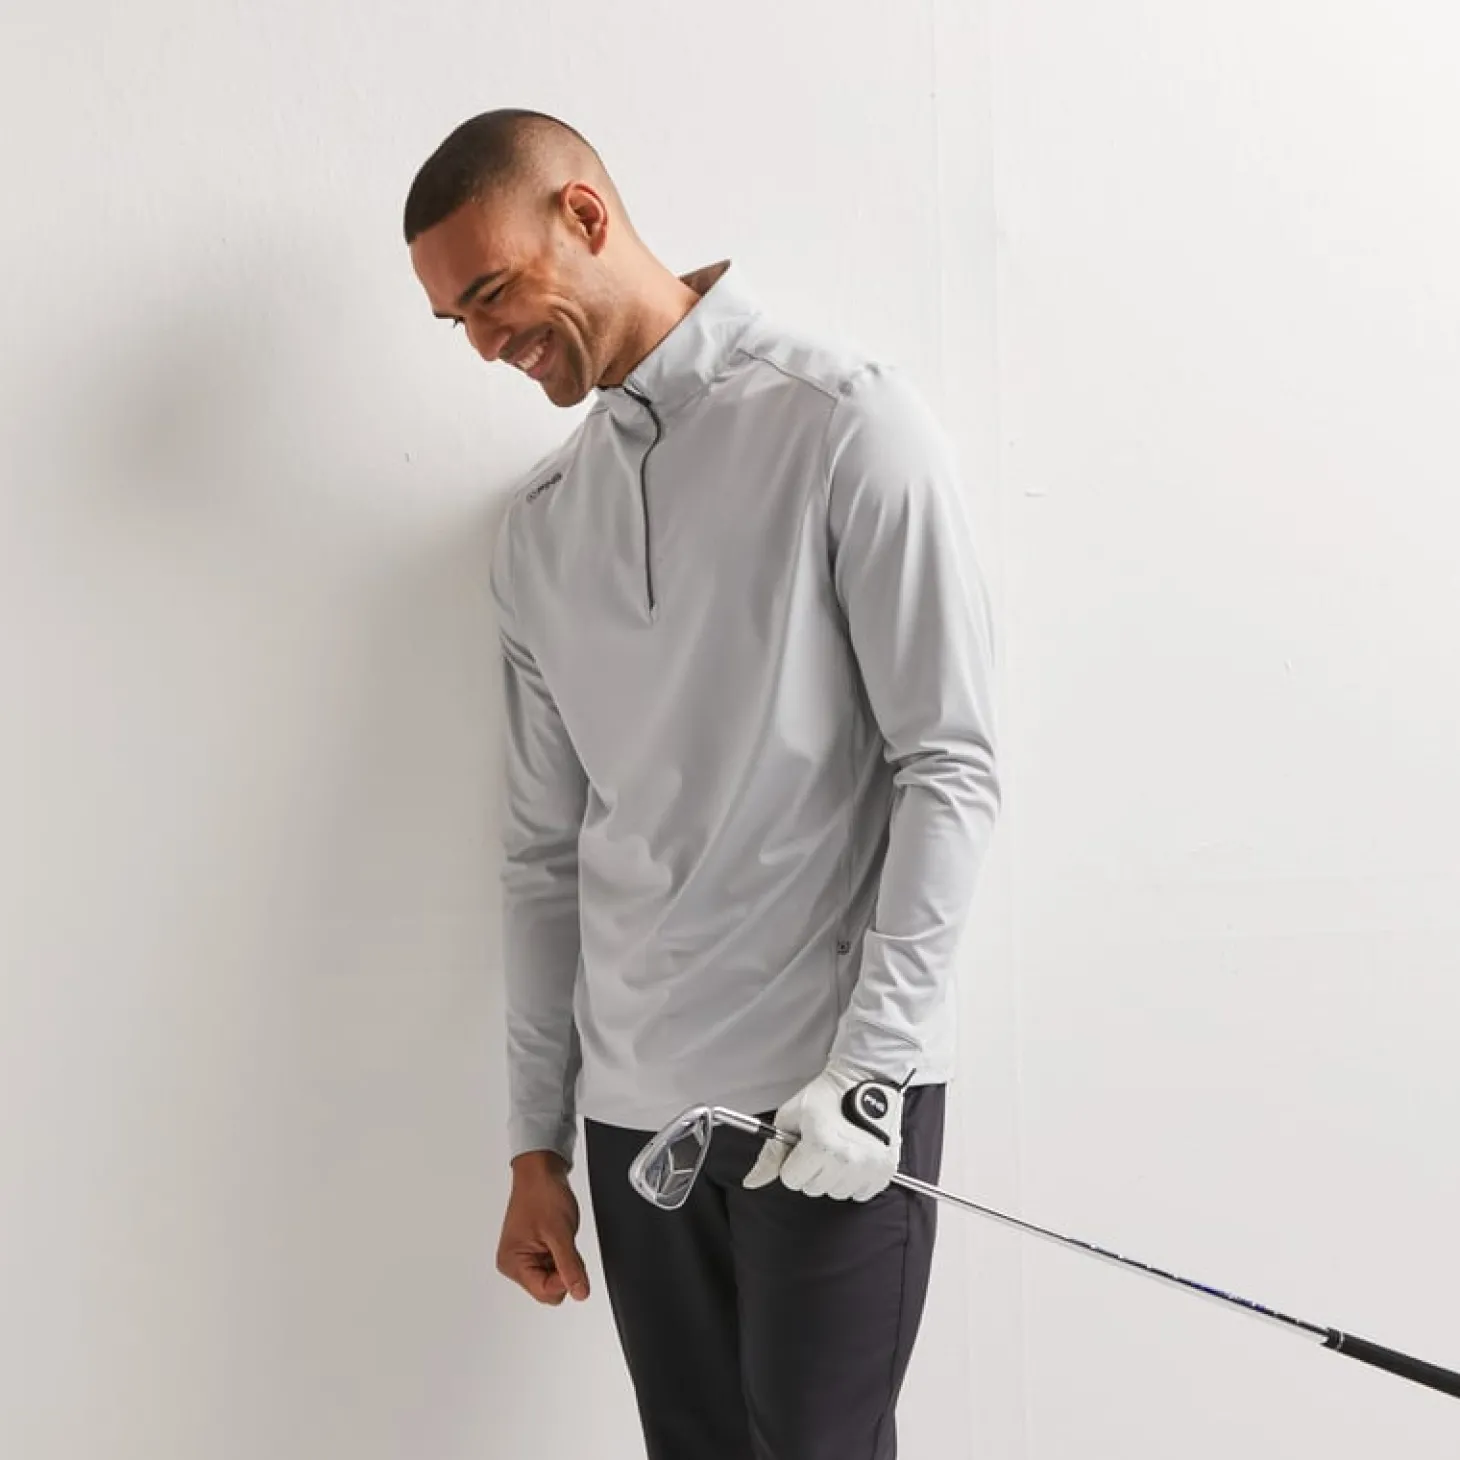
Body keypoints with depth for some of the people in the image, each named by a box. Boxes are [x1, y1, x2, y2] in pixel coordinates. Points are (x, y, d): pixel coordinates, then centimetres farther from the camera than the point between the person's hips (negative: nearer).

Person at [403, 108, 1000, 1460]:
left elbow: (949, 767, -9)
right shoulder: (539, 528, 14)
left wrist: (871, 1062, -15)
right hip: (632, 1104, 5)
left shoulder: (839, 423, -4)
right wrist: (539, 1141, 14)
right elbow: (547, 853, 15)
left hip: (832, 1097, -5)